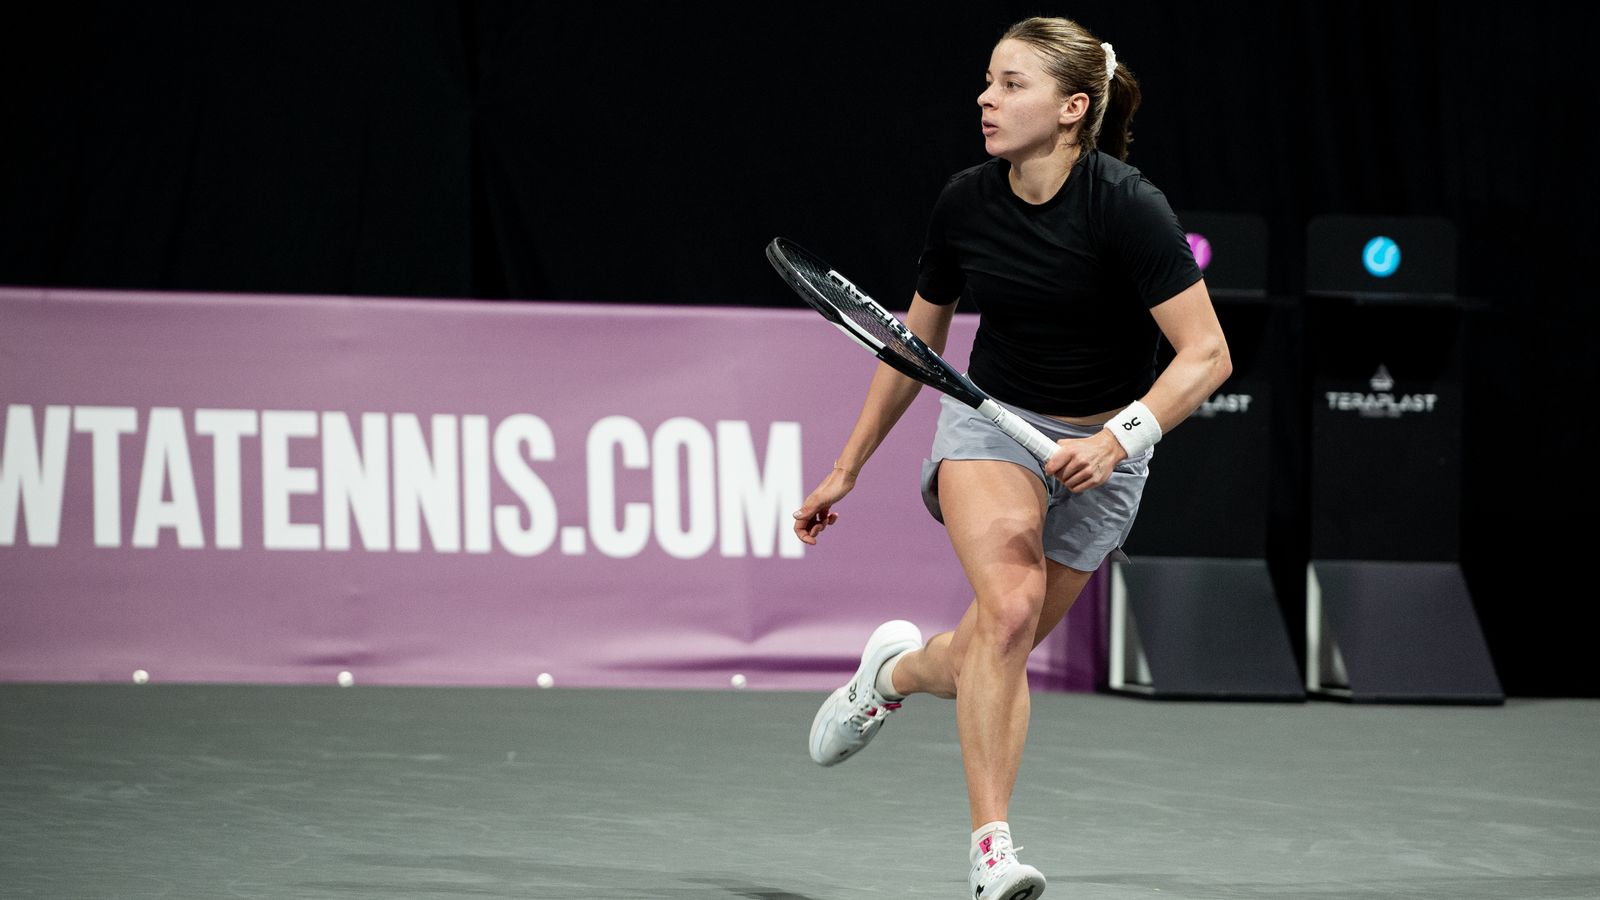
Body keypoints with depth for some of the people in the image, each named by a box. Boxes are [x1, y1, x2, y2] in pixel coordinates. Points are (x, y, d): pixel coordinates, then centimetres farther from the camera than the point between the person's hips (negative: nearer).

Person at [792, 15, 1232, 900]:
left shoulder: (1127, 206, -21)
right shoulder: (965, 202, -8)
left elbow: (1207, 354, -20)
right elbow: (915, 341, 8)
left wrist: (1117, 440, -33)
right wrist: (847, 469, 11)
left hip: (1100, 448, -1)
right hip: (990, 421, 1)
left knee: (988, 663, 1)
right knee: (1009, 606, -25)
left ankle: (901, 668, 37)